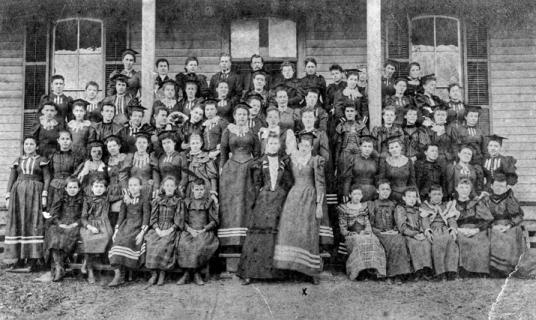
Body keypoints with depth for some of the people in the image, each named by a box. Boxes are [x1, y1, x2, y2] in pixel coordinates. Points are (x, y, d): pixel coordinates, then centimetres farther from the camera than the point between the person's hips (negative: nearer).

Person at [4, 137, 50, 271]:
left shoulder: (42, 160, 8)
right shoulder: (18, 161, 16)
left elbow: (47, 179, 2)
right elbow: (11, 180, 14)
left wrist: (44, 196, -9)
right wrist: (8, 197, 4)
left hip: (35, 193, -3)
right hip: (18, 193, 3)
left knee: (34, 224, -8)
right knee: (17, 224, -2)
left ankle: (32, 259, -8)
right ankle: (19, 258, 2)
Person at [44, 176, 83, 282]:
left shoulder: (82, 200, 14)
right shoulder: (60, 199, 18)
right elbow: (52, 214, 9)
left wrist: (76, 223, -12)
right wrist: (60, 224, -9)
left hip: (74, 226, -1)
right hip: (60, 225, 1)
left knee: (71, 234, -35)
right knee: (54, 235, -31)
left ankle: (55, 267, -32)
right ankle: (59, 268, -40)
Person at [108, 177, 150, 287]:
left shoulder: (144, 201, 8)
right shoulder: (125, 201, 20)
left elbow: (146, 217, -2)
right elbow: (121, 216, 14)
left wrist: (142, 233, -15)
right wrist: (116, 231, 1)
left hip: (138, 227, -3)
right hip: (125, 226, 3)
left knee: (125, 241, -30)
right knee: (117, 240, -25)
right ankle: (118, 273, -32)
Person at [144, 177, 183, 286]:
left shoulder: (179, 202, 11)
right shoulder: (157, 201, 19)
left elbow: (178, 220, 2)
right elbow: (153, 218, 11)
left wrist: (169, 231, -13)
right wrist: (158, 230, -7)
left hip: (171, 229, -2)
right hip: (157, 229, 2)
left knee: (163, 245, -32)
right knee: (151, 244, -28)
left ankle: (162, 273, -24)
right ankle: (153, 273, -22)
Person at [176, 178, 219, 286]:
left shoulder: (209, 202, 12)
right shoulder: (187, 202, 16)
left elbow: (214, 221, 7)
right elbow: (182, 221, 9)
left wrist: (204, 230, -9)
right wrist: (190, 230, -9)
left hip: (205, 231, -1)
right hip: (189, 231, 1)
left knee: (201, 244, -34)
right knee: (183, 244, -31)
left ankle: (188, 273, -18)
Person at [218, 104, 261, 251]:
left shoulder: (252, 131, 8)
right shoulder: (228, 131, 8)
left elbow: (257, 153, 10)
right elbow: (223, 153, 10)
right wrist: (222, 168, 4)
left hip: (249, 168, 0)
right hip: (231, 169, 0)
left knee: (248, 203, -5)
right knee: (230, 203, -4)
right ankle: (231, 242, -3)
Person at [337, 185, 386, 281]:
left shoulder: (365, 207, 20)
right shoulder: (344, 208, 12)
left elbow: (368, 224, 14)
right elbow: (342, 229, 7)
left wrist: (366, 231, -9)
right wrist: (352, 234, -12)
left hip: (365, 234, 2)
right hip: (351, 236, -2)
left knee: (373, 240, -34)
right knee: (359, 241, -38)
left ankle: (372, 269, -39)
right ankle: (360, 272, -40)